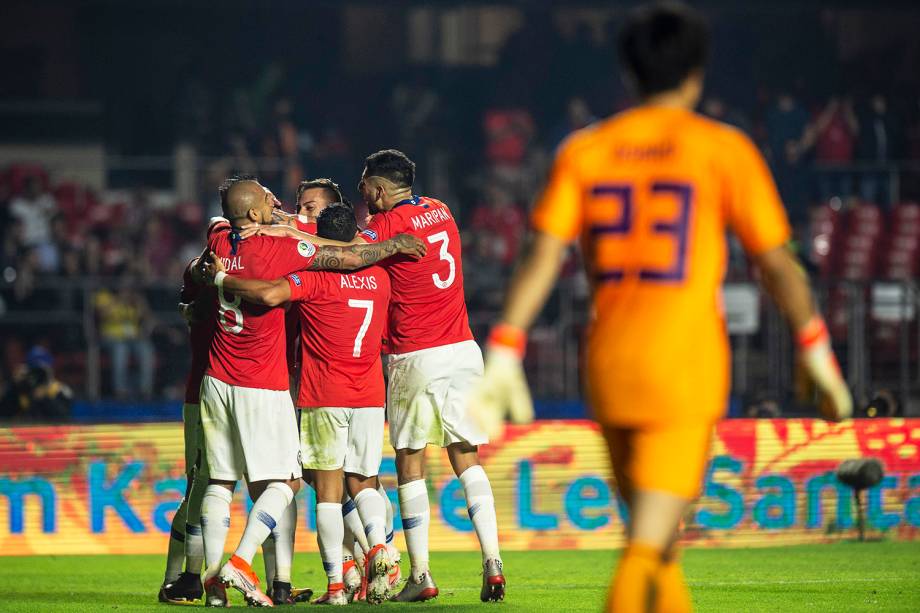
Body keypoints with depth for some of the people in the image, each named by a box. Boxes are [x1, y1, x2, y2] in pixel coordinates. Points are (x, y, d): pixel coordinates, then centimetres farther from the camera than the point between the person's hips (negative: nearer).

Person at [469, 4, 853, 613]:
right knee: (648, 546, -8)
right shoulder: (723, 149, 0)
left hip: (608, 361, 4)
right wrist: (818, 356, 7)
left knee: (654, 532, 20)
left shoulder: (584, 150, 7)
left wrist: (503, 358, -3)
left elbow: (542, 258, -1)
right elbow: (777, 263, -2)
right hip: (686, 364, -4)